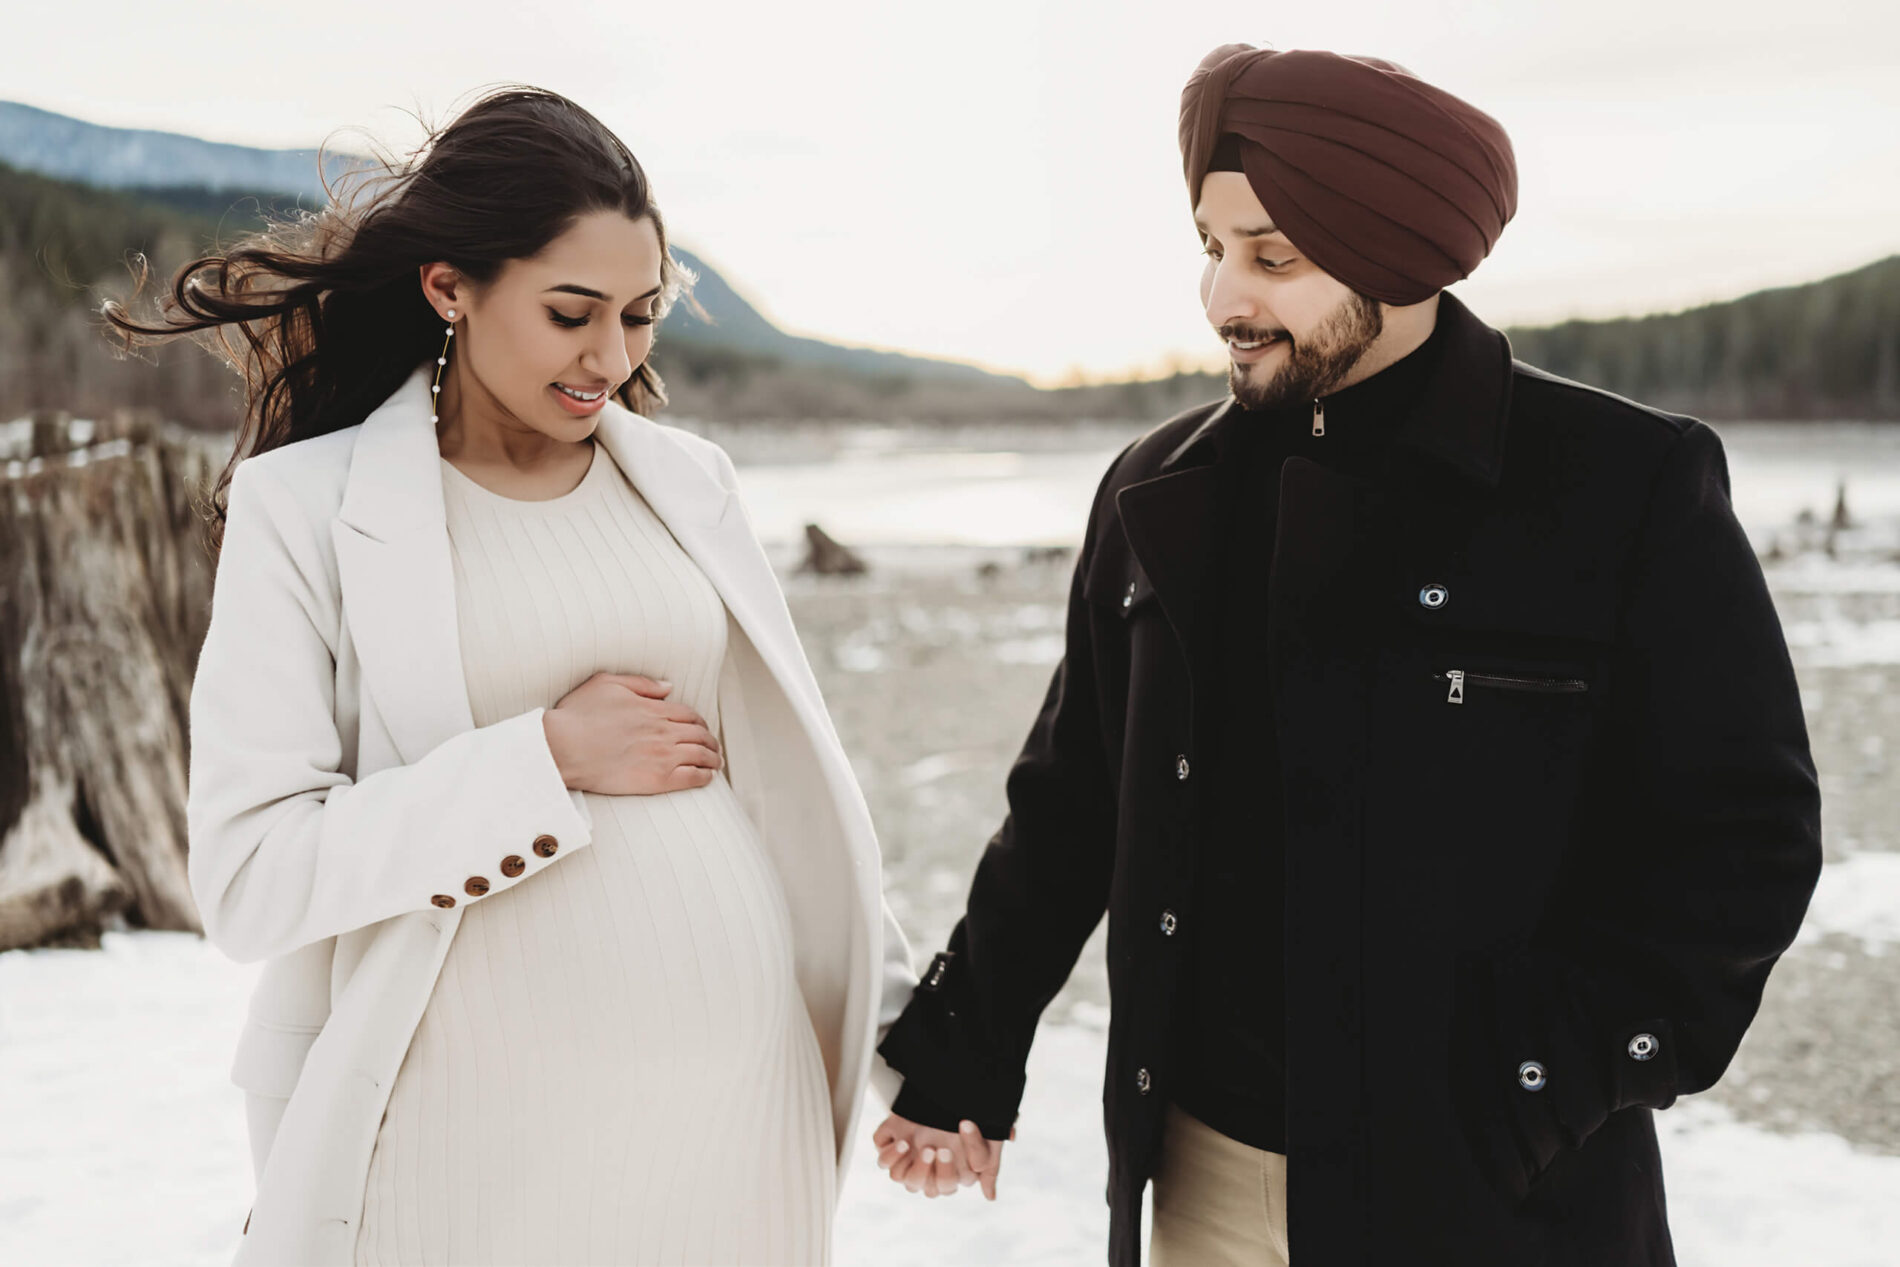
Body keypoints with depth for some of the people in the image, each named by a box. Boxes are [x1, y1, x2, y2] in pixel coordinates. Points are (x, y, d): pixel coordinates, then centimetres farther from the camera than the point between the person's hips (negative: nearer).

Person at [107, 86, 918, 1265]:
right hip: (486, 1128, -3)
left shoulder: (691, 481, 7)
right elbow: (249, 876, -10)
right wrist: (547, 758, -15)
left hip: (745, 1094, 4)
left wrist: (909, 1035, 9)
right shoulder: (306, 506, -5)